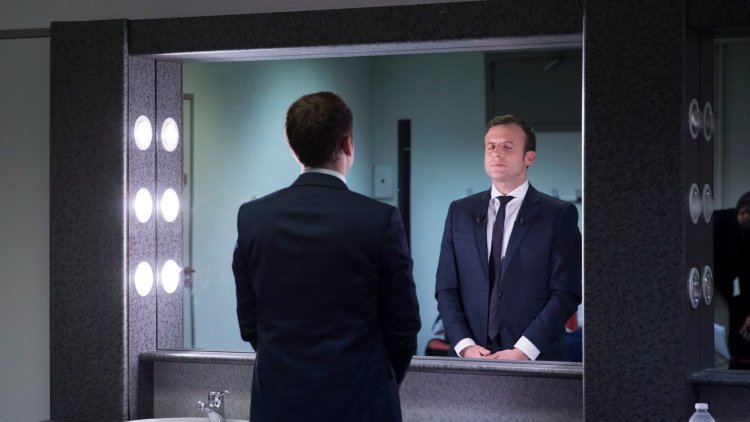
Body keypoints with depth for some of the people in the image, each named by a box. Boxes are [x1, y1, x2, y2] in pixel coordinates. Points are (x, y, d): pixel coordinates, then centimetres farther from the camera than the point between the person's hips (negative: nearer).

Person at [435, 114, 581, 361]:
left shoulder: (560, 215, 0)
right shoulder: (460, 212, 9)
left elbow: (567, 294, -6)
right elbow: (446, 289, 7)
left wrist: (523, 350, -14)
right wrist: (465, 345, -7)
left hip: (537, 359, -2)